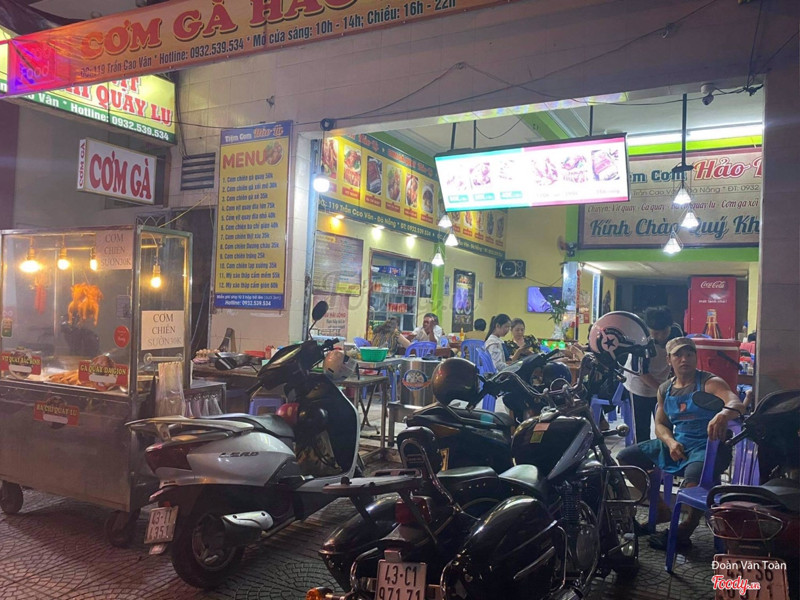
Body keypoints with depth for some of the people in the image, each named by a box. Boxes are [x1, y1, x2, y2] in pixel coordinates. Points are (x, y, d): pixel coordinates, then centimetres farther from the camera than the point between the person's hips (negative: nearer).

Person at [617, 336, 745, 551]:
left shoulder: (710, 383, -8)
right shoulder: (665, 389, 10)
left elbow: (737, 404, -27)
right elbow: (660, 424, 13)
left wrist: (724, 414, -52)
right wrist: (670, 442, -10)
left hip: (707, 446, -7)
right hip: (675, 443, 7)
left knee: (694, 481, -38)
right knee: (624, 459, 1)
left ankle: (684, 531, -8)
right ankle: (661, 509, 15)